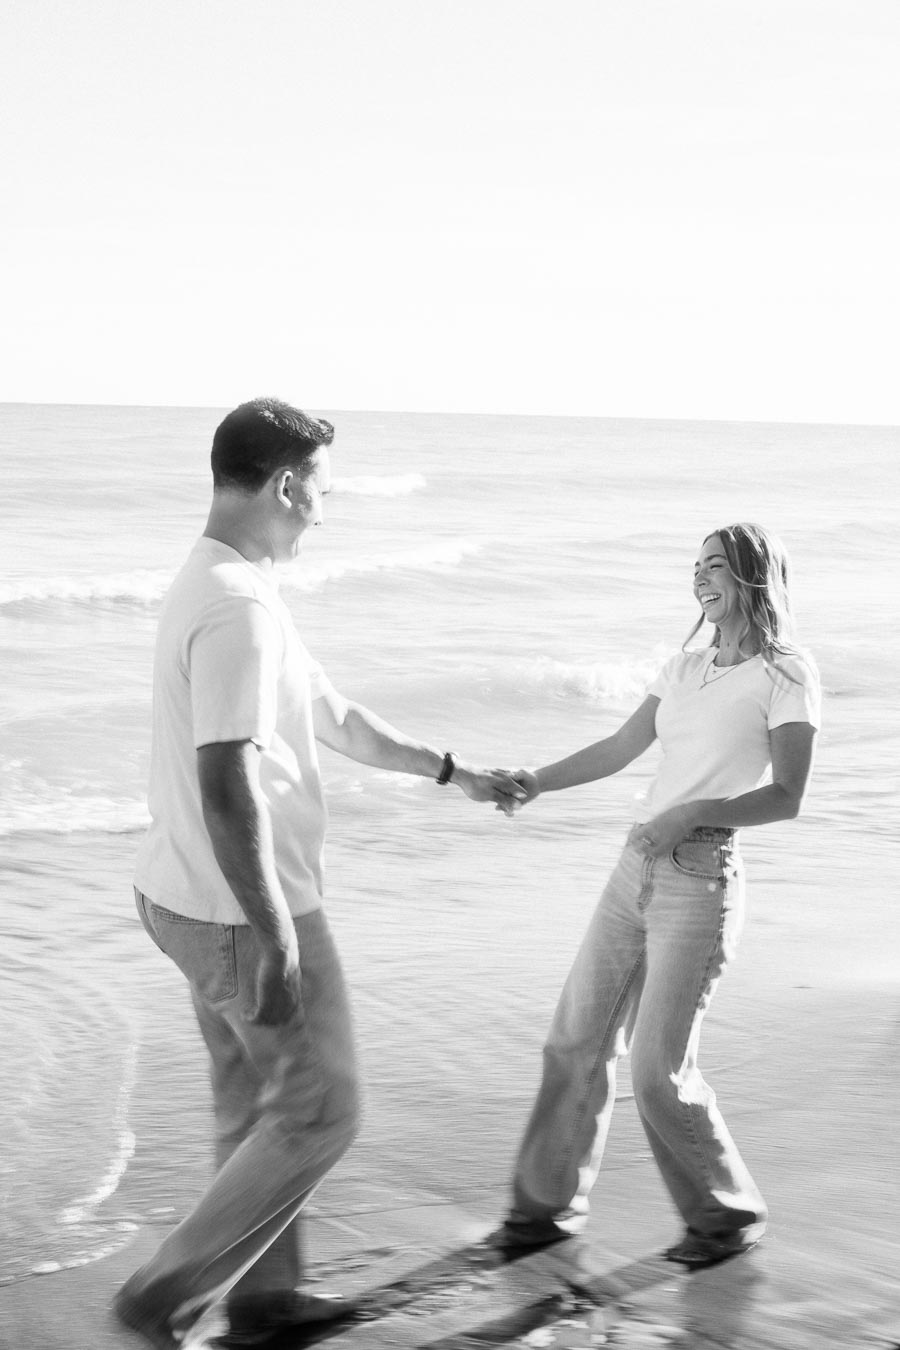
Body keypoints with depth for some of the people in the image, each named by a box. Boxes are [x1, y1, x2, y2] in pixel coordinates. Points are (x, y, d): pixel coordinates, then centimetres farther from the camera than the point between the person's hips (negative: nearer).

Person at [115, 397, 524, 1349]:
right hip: (245, 914, -10)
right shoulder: (238, 610, -24)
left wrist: (455, 773, 27)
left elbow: (334, 718, 20)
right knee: (317, 1113, 4)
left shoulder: (214, 587, 9)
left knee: (254, 1106, 21)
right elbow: (227, 784, -29)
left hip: (196, 901, 10)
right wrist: (274, 938, -26)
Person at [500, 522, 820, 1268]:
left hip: (701, 878, -7)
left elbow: (787, 797, -11)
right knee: (578, 1039, 7)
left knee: (658, 1071, -6)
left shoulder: (784, 673, -5)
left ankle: (729, 1213, 14)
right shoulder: (686, 668, 15)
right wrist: (537, 780, 2)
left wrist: (694, 813, -22)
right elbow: (618, 750, 15)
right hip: (636, 869, 7)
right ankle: (552, 1201, 21)